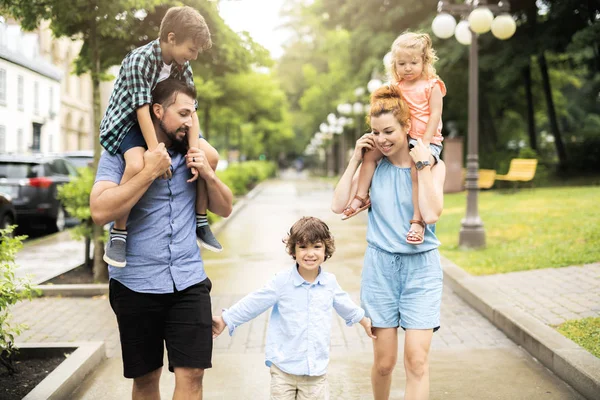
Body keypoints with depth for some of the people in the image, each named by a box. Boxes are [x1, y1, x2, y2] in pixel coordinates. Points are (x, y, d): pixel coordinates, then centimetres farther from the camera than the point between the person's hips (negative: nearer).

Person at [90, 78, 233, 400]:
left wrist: (209, 175, -7)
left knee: (190, 374, -5)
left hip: (189, 281, 3)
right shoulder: (121, 153, -5)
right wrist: (150, 171, -20)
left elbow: (225, 208, 11)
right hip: (135, 284, -2)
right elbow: (100, 212, -19)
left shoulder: (192, 154, 8)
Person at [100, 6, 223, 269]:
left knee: (210, 156, -6)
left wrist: (194, 152, -21)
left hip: (164, 123, 7)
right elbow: (142, 110, -30)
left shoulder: (182, 66, -4)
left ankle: (200, 223, 10)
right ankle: (117, 235, -23)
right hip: (127, 124, -7)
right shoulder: (139, 60, -25)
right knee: (138, 164, -38)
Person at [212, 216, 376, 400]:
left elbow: (344, 304, 21)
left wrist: (364, 321, 35)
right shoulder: (282, 282, -11)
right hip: (284, 368, -2)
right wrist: (225, 320, -3)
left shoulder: (329, 282, 1)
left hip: (316, 370, 3)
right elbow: (254, 303, -5)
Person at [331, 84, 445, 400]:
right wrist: (355, 159, -7)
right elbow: (339, 205, -5)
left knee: (417, 361, -7)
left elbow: (431, 214, -16)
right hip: (380, 266, 1)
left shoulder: (433, 166, -3)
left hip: (420, 268, -1)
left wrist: (422, 164, -16)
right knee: (383, 362, 6)